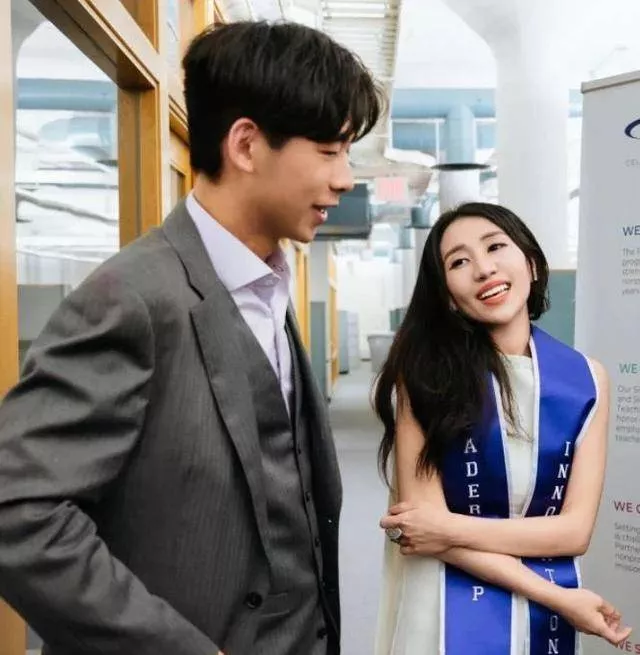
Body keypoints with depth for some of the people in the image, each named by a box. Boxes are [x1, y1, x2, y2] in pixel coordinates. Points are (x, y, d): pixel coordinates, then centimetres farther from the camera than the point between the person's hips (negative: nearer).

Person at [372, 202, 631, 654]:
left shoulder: (586, 379, -5)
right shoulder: (425, 371, -12)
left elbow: (575, 529, -8)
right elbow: (422, 517, -16)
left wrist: (450, 528, -18)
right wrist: (557, 597, -16)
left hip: (547, 619, 2)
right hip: (450, 613, -2)